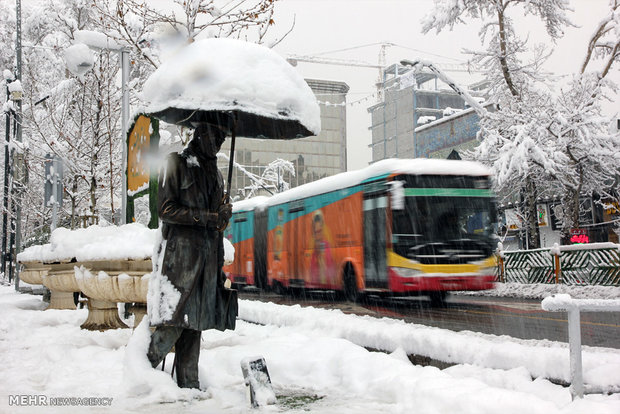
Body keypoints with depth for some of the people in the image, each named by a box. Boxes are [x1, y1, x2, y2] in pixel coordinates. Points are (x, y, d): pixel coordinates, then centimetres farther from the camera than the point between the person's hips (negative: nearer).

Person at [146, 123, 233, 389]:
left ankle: (188, 384, 9)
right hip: (180, 255, -6)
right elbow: (166, 210, -8)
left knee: (195, 322, 5)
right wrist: (208, 217, -12)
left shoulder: (215, 174, 22)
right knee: (174, 322, -12)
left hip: (207, 259, 6)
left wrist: (219, 267, 19)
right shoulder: (177, 164, 2)